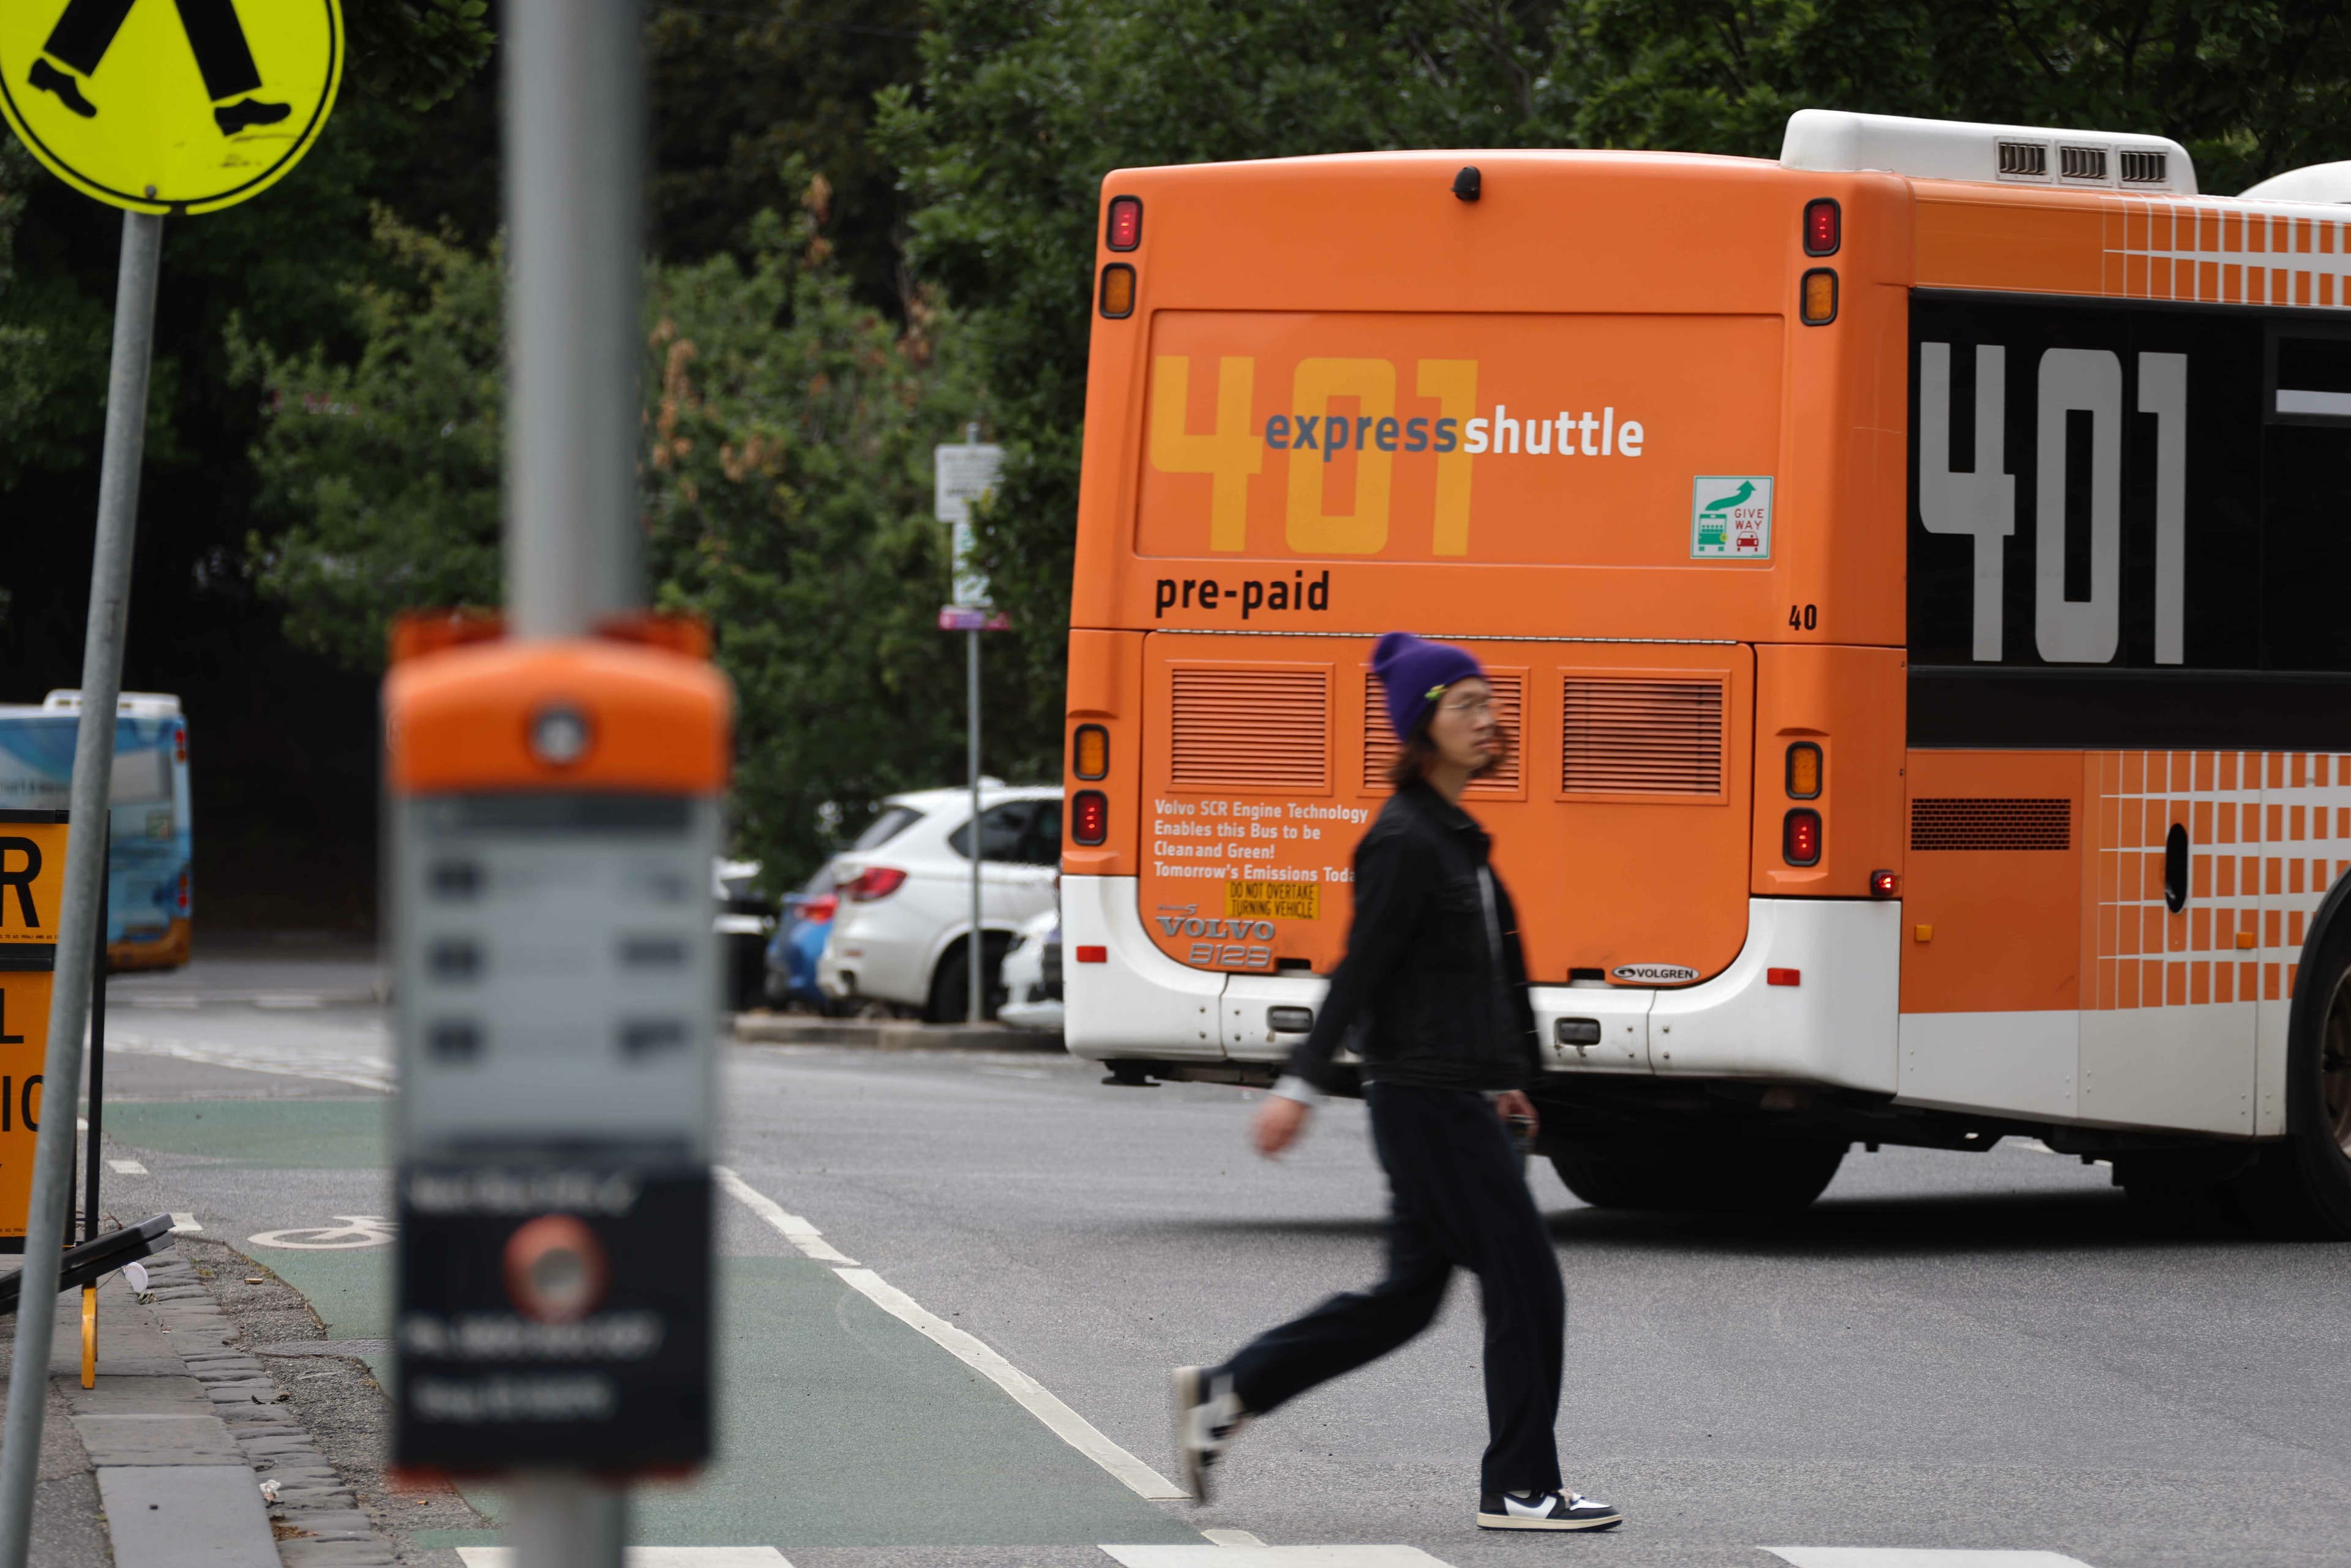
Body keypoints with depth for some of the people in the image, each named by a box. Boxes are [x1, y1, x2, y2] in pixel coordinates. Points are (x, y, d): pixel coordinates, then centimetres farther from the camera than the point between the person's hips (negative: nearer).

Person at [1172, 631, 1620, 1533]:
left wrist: (1502, 1076, 27)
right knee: (1526, 1282, -5)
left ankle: (1223, 1395, 19)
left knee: (1408, 1296, 13)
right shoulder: (1407, 842, -14)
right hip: (1426, 1098, -10)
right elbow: (1360, 973, -18)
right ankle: (1519, 1489, 3)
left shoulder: (1452, 835, 15)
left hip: (1455, 1098, 10)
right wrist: (1301, 1086, -19)